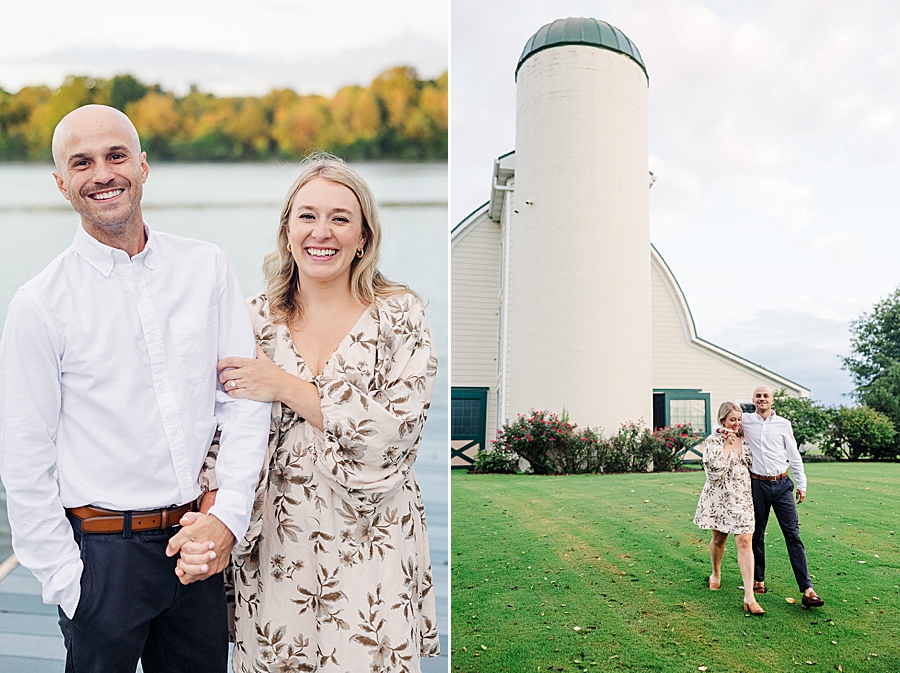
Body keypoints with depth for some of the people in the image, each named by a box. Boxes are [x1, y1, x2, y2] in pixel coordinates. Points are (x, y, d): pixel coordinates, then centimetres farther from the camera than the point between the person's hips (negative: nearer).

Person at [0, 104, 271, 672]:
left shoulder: (207, 268, 0)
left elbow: (246, 398, -2)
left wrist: (229, 515, -9)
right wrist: (65, 579, -5)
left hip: (202, 540, 3)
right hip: (104, 548, -2)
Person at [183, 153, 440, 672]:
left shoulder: (400, 315, -5)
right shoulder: (255, 319, 2)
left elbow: (398, 430, -15)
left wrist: (286, 387, -16)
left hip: (371, 548, -2)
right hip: (275, 547, 2)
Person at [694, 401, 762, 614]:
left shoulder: (744, 438, 6)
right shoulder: (713, 441, -7)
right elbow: (716, 469, -21)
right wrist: (727, 444, -17)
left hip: (742, 497, 2)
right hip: (719, 496, -2)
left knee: (745, 541, -9)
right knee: (719, 539, 14)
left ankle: (749, 597, -12)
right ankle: (716, 574, 44)